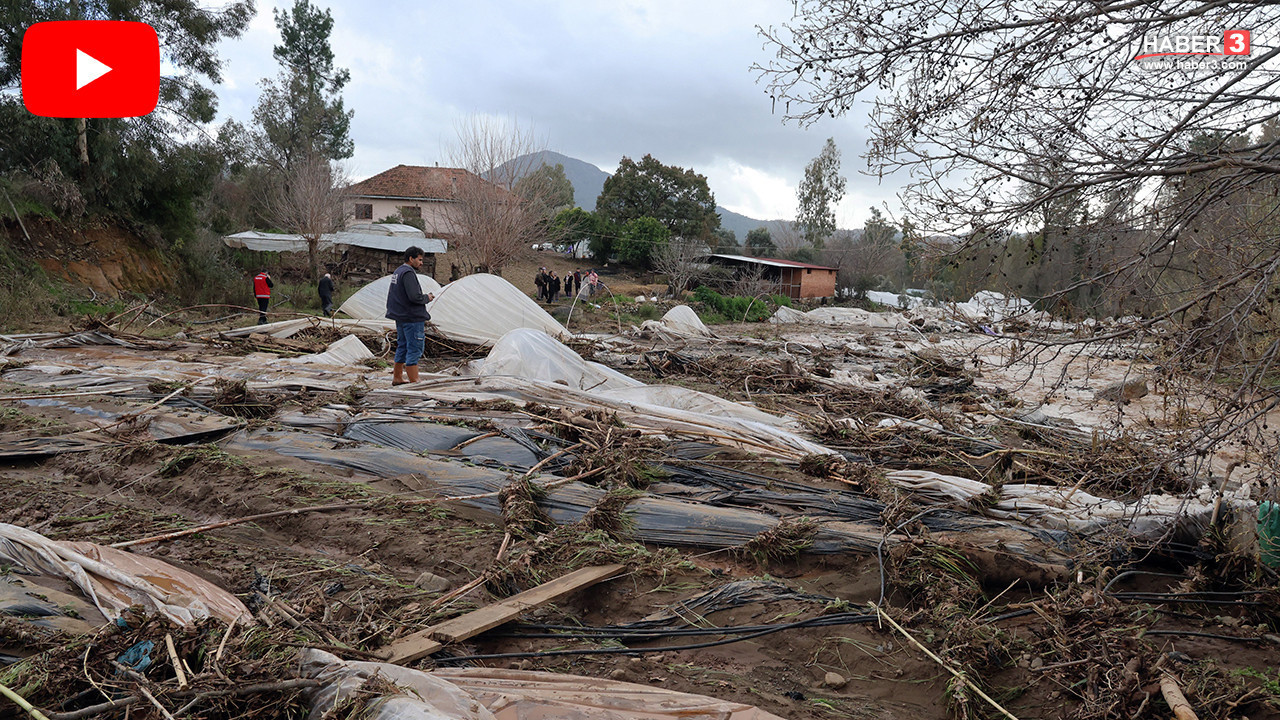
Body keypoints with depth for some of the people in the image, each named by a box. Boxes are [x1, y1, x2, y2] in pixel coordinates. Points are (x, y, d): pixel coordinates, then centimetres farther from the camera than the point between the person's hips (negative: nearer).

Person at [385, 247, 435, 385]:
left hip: (400, 317, 10)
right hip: (412, 318, -10)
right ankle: (414, 382, -6)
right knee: (414, 349, -7)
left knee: (402, 347, 19)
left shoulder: (398, 271, 15)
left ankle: (397, 377, 29)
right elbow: (415, 297, -26)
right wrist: (427, 298, -7)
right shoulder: (408, 273, -17)